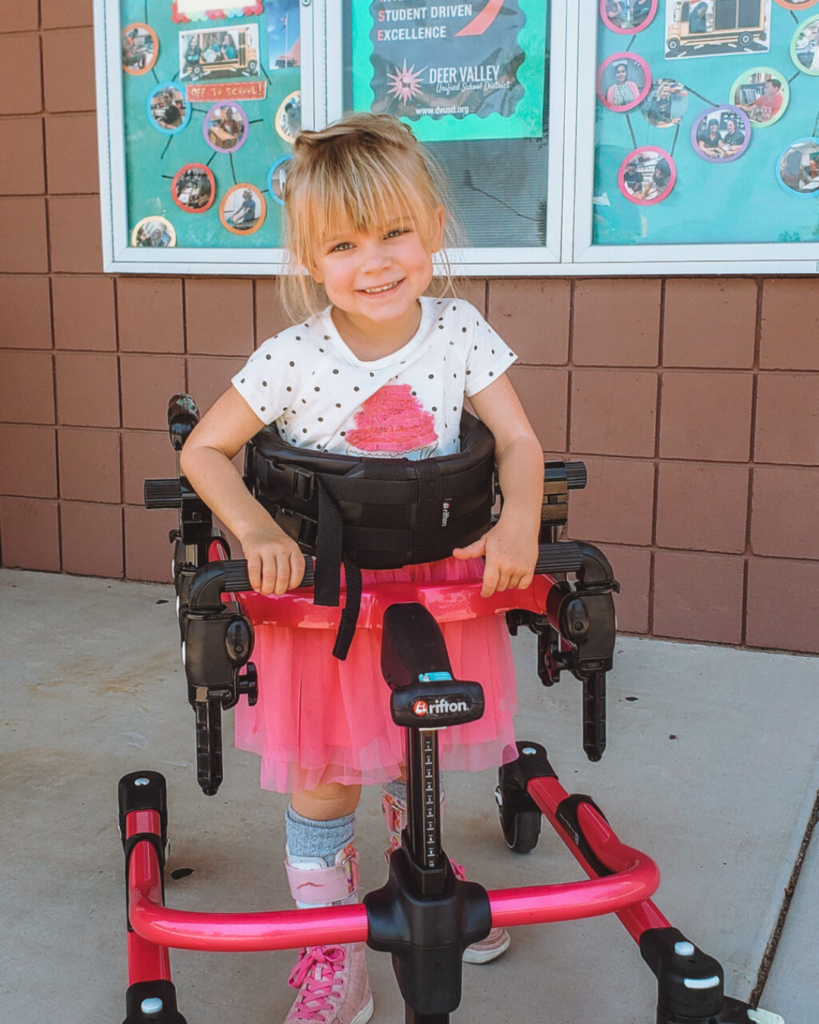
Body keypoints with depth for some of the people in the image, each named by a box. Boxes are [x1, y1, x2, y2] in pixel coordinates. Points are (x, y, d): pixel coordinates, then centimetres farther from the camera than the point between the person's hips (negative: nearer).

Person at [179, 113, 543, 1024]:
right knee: (322, 779, 4)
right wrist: (256, 530, -24)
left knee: (419, 758, 21)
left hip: (437, 583, 2)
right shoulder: (292, 358, -16)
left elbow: (518, 439, -8)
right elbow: (203, 449, -8)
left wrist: (519, 519, -28)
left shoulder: (458, 332, -10)